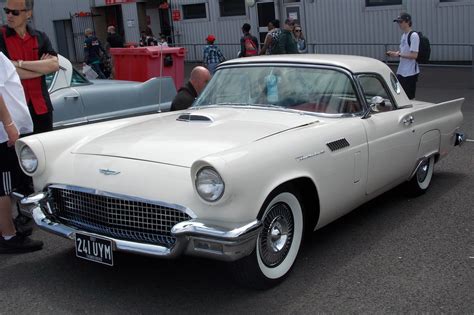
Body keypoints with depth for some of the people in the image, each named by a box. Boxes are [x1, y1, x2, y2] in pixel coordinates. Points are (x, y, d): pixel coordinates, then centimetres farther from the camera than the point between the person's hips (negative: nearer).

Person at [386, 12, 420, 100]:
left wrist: (398, 55, -20)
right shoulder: (403, 35, 12)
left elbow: (414, 55, -21)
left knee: (410, 97, -1)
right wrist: (393, 53, 1)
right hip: (401, 71, 9)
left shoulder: (414, 36, -15)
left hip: (410, 73, -9)